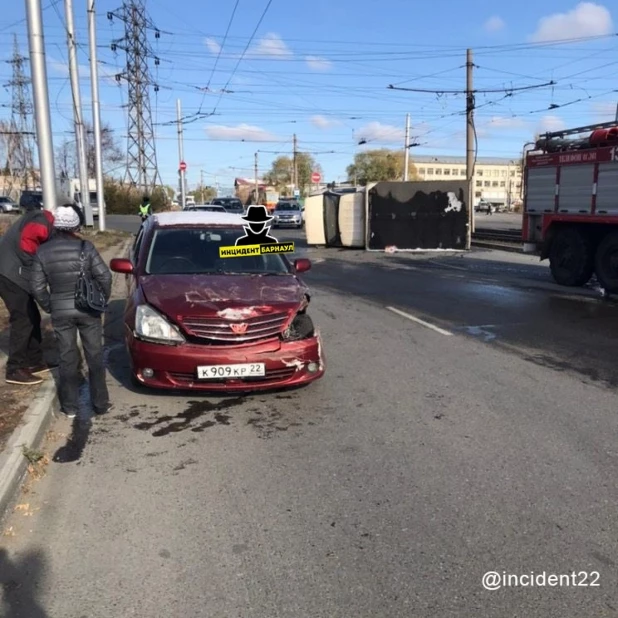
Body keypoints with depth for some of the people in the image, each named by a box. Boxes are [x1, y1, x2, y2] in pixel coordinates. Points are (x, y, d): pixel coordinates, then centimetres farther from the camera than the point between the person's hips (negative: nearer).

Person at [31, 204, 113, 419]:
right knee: (94, 356, 8)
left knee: (67, 357, 11)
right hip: (88, 309, -1)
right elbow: (104, 276, -11)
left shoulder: (43, 251, -2)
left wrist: (49, 307, 13)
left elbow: (37, 286, -1)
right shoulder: (85, 247, -9)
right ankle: (100, 403, 13)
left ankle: (70, 406, 18)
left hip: (60, 312, 2)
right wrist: (102, 300, 5)